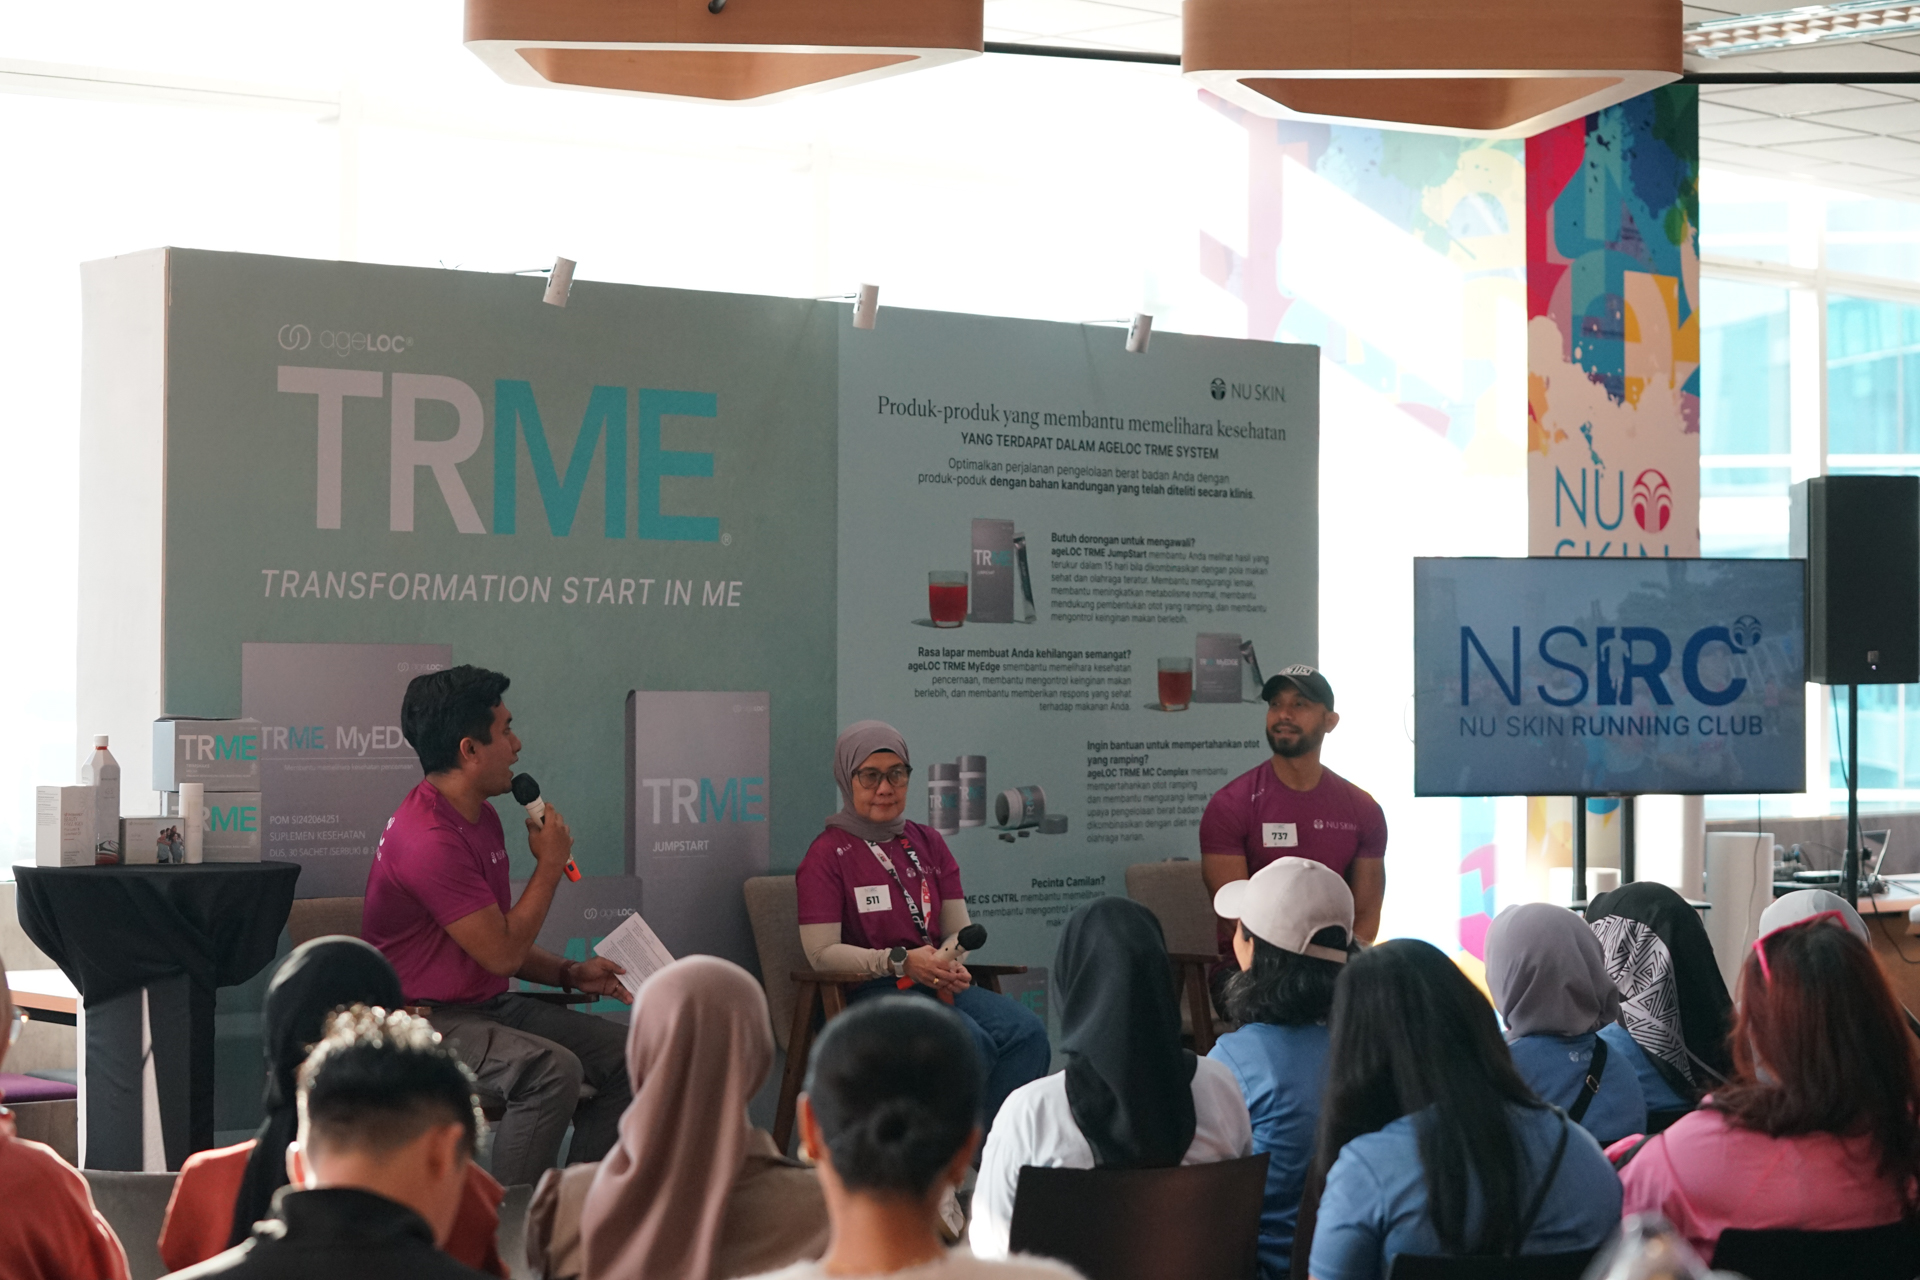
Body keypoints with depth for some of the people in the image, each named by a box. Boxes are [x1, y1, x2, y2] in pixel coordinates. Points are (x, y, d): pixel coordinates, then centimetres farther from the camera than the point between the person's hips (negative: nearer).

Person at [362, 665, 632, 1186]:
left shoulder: (480, 819, 12)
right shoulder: (431, 840, -22)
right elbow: (501, 952, -21)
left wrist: (569, 973, 4)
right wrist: (550, 864, -10)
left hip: (483, 1005, 10)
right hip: (423, 1021, -10)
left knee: (613, 1050, 1)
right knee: (552, 1069, -30)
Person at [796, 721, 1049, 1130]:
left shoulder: (928, 843, 19)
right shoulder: (828, 854, 0)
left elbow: (959, 928, 15)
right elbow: (821, 952, -9)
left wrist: (952, 963, -11)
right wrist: (901, 962, -21)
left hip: (937, 983, 6)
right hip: (869, 990, -6)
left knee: (1026, 1030, -23)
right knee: (968, 1040, -33)